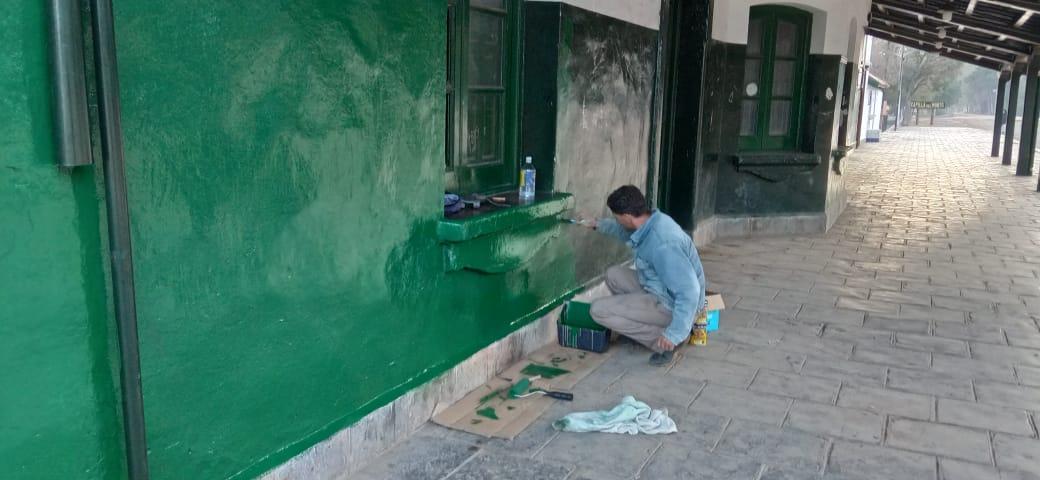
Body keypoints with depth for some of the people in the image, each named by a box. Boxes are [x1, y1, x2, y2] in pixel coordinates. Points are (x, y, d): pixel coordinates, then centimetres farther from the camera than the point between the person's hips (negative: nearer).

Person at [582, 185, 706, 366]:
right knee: (614, 274, 17)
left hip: (672, 304, -9)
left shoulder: (662, 244, -33)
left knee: (599, 310, -13)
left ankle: (662, 341, -10)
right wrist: (599, 225, 30)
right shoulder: (652, 220, -3)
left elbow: (689, 291, -34)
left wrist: (674, 334, -32)